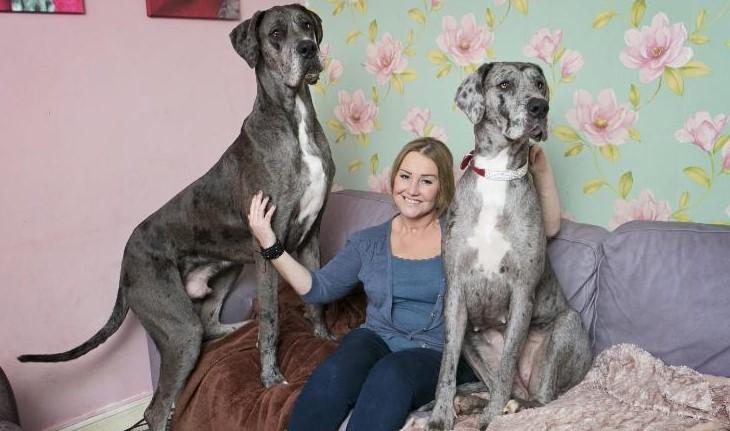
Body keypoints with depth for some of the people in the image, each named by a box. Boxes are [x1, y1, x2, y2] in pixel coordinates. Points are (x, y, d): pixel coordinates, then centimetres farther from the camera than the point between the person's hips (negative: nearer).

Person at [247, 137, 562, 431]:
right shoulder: (368, 242, 13)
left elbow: (549, 228, 4)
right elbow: (319, 288, 13)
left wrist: (539, 166, -11)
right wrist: (270, 244, 3)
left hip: (440, 353, -2)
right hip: (376, 339, 2)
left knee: (389, 377, -36)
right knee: (332, 377, -32)